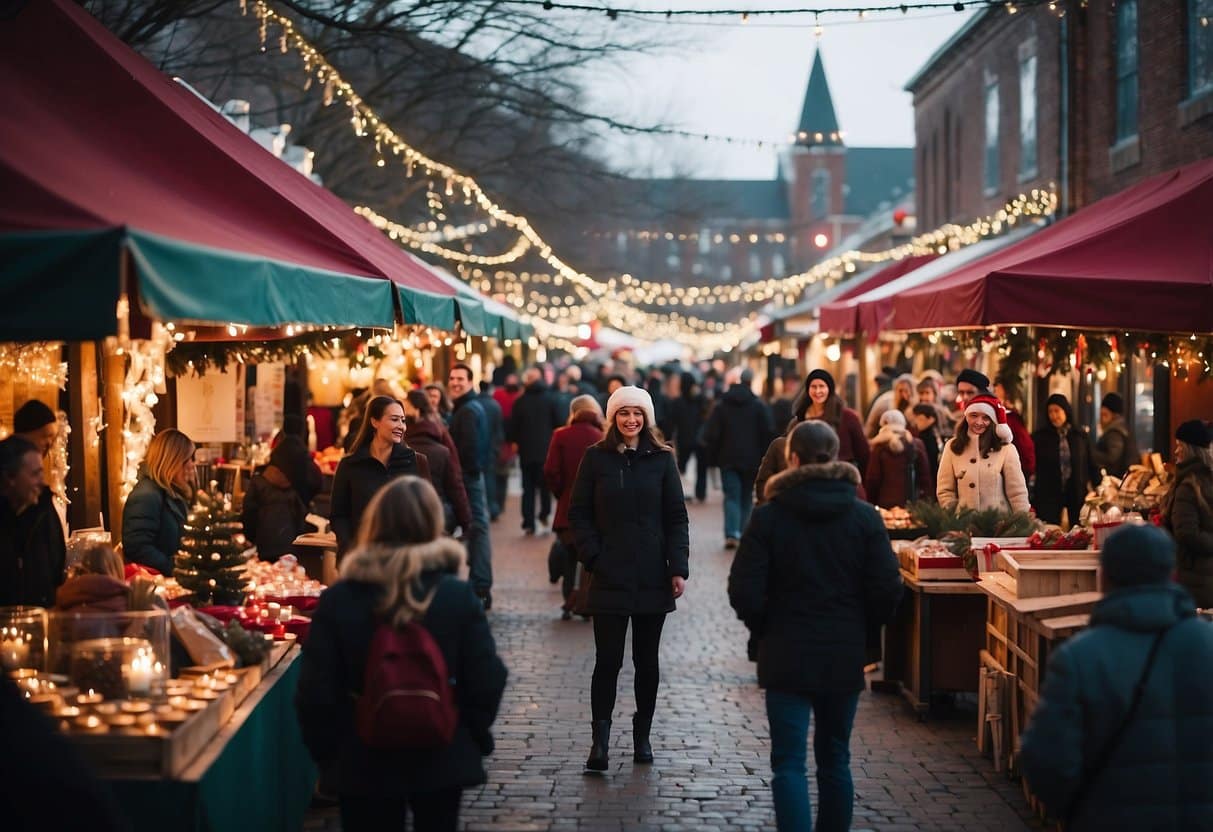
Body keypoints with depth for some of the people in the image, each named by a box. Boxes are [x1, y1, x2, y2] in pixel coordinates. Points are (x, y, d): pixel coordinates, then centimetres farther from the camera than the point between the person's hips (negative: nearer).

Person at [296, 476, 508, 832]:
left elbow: (316, 693, -10)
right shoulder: (458, 596, -11)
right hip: (442, 759, 1)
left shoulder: (337, 600, -12)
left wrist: (325, 751, 6)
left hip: (365, 763, 0)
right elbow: (487, 680, -8)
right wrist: (473, 737, 10)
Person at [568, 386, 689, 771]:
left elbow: (676, 517, 3)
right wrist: (593, 556, -10)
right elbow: (579, 513, 2)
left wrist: (678, 567, -6)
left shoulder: (662, 459, 4)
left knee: (646, 660, 10)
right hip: (610, 577, -1)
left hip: (652, 578, 2)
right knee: (608, 660, -5)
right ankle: (600, 741, -4)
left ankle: (642, 735, 21)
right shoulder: (596, 458, 2)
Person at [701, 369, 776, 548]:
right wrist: (765, 457, 2)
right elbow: (769, 433, -6)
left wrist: (713, 457, 8)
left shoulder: (721, 406, 1)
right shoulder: (760, 406, -3)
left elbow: (711, 435, -1)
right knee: (746, 497, 13)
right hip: (752, 459, 0)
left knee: (732, 496, -1)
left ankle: (731, 534, -17)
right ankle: (742, 533, 13)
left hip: (728, 459, 0)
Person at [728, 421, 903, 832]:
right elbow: (887, 591, -4)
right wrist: (857, 627, 12)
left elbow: (744, 592, -11)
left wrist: (766, 628, 7)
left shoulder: (768, 516, -8)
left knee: (789, 763, -1)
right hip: (844, 657, 3)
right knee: (835, 760, 16)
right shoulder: (864, 517, -2)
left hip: (787, 657, -3)